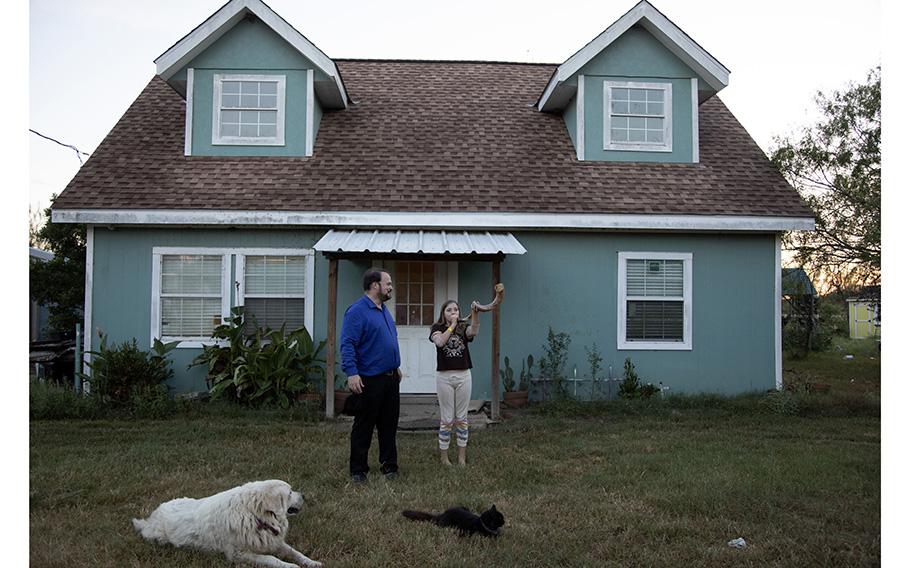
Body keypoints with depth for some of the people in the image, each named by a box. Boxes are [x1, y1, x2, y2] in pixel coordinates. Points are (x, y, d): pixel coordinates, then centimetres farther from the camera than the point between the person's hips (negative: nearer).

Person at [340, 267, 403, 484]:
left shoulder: (384, 310, 14)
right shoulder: (357, 311, -14)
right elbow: (347, 344, -20)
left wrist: (396, 366, 24)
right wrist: (352, 373, -27)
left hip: (390, 378, 8)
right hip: (369, 380, -8)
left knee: (389, 425, 13)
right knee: (364, 427, 1)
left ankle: (389, 466, 22)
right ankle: (358, 470, 11)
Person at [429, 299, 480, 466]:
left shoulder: (463, 328, 5)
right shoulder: (437, 328, 1)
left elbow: (474, 330, -20)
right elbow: (440, 341, -22)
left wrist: (475, 312, -36)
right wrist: (452, 325, -17)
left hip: (463, 376, 2)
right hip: (444, 377, -2)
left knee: (461, 418, 8)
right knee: (446, 418, 3)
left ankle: (462, 456, 16)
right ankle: (444, 456, 14)